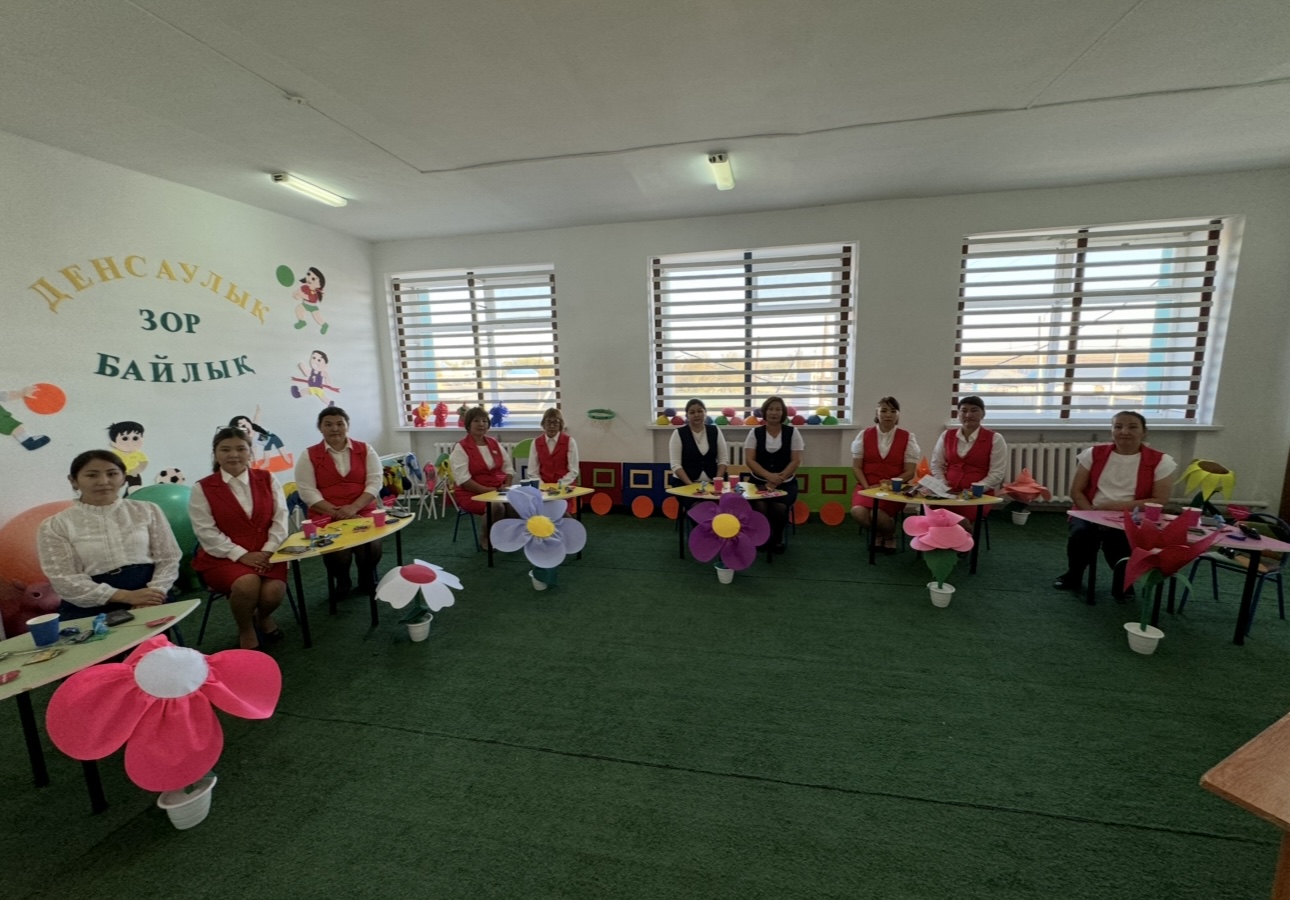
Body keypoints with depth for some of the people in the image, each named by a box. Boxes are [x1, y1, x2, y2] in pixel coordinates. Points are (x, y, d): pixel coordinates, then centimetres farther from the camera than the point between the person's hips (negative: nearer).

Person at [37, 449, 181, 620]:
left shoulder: (148, 511, 9)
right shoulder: (55, 526, 6)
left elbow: (168, 560, 6)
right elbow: (65, 580, -2)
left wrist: (153, 593, -13)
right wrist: (126, 596, -14)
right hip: (92, 609, -1)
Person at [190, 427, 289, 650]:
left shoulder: (267, 479, 6)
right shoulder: (202, 488, -1)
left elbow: (280, 518, 1)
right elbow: (207, 532, -7)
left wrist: (268, 551, -12)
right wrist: (241, 555, -17)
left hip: (265, 553, 2)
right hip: (223, 556, -1)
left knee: (273, 591, -25)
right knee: (247, 583, -32)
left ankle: (263, 617, 15)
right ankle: (246, 630, 1)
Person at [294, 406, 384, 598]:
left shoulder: (365, 450, 7)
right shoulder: (309, 455, 5)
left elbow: (374, 482, 0)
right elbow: (307, 491, -2)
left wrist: (353, 508, -15)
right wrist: (336, 512, -16)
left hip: (362, 513, 1)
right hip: (326, 517, 0)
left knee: (372, 548, -26)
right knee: (337, 552, -27)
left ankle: (368, 578, 10)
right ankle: (341, 581, 10)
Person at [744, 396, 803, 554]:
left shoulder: (792, 432, 2)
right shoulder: (755, 433, 2)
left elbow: (796, 460, -4)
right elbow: (749, 460, -5)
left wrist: (778, 479, -17)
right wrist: (769, 476, -21)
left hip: (785, 483, 0)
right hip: (759, 481, 0)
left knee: (780, 507, -30)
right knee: (760, 506, -31)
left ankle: (778, 538, 2)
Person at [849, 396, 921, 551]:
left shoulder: (907, 438, 2)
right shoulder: (864, 435, 5)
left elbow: (909, 472, -1)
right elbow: (856, 466, 4)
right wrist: (866, 486, -11)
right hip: (867, 487, 2)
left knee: (876, 513, -31)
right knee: (858, 511, -29)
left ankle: (889, 535, 8)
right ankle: (878, 533, 8)